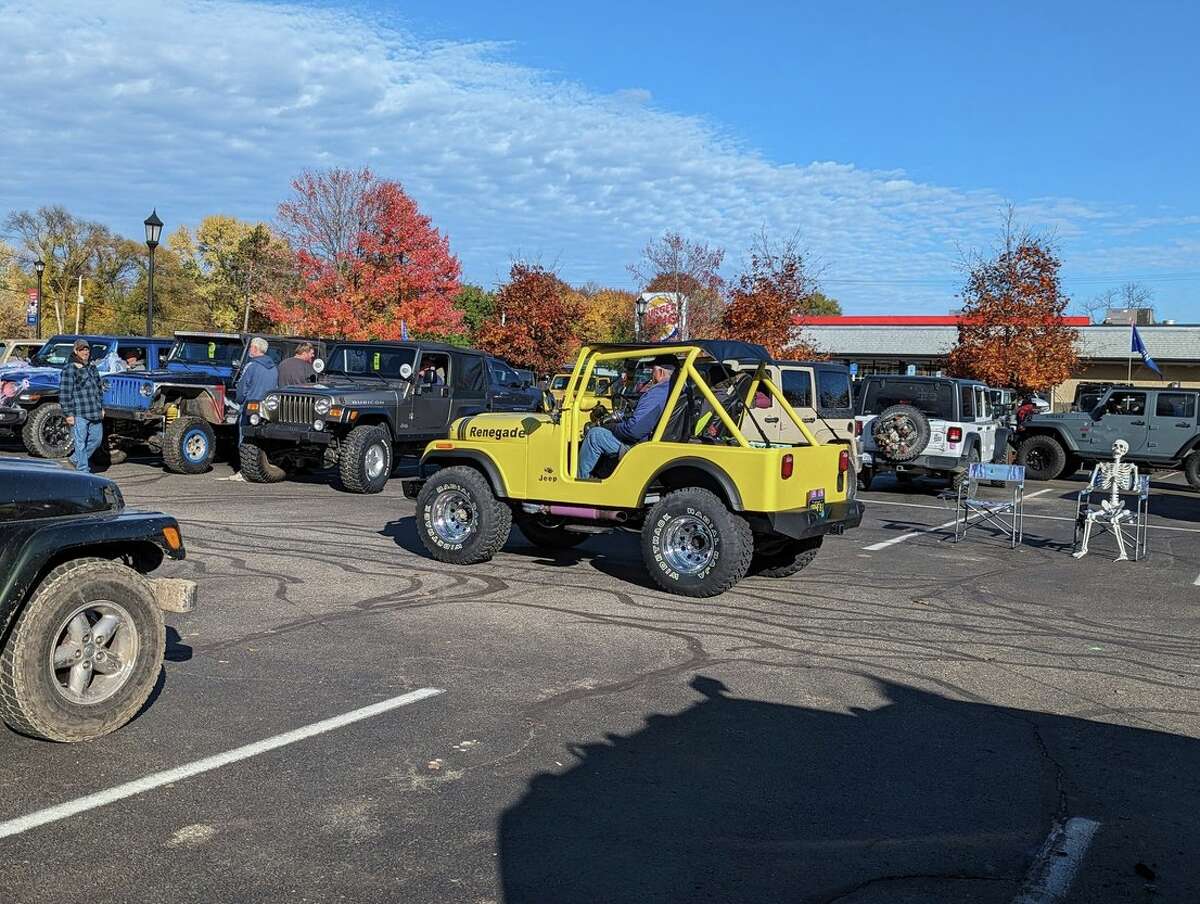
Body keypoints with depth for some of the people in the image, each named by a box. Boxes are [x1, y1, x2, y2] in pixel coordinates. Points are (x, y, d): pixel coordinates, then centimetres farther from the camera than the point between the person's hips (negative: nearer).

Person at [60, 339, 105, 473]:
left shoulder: (92, 368, 16)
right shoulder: (69, 369, -6)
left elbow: (99, 389, 24)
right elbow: (64, 392, -10)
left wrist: (102, 407, 19)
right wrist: (69, 413, -14)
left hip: (95, 412, 7)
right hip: (79, 414, -7)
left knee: (97, 439, 13)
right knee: (81, 443, -3)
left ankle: (76, 458, 32)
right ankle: (83, 471, 3)